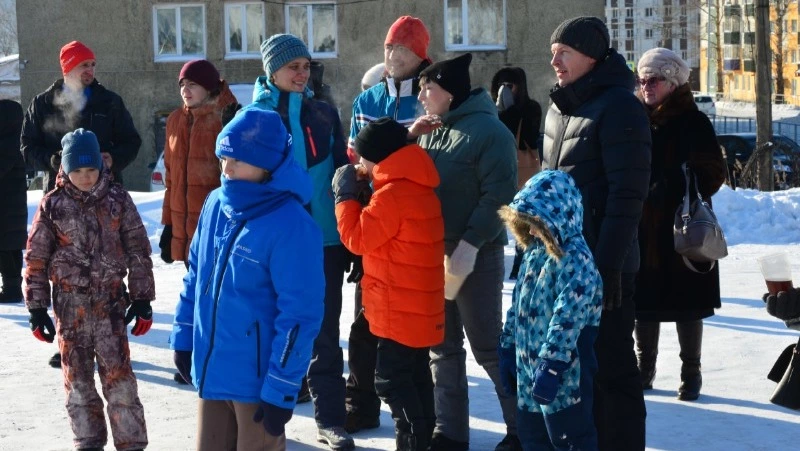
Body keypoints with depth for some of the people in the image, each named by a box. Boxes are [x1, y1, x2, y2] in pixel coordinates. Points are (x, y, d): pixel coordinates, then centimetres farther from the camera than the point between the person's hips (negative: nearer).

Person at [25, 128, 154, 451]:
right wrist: (37, 309, 1)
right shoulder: (53, 205, -1)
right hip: (69, 304, 1)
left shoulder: (118, 200, -1)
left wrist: (142, 300, 2)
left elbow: (138, 252, 3)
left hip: (110, 301, -1)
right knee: (77, 379, 8)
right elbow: (36, 259, 3)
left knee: (119, 377, -5)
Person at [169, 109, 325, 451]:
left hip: (257, 378, -7)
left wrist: (281, 388, -18)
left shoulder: (291, 226, -20)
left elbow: (299, 315, -19)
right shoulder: (215, 205, 2)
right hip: (210, 370, 7)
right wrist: (183, 337, 14)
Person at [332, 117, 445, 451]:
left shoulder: (392, 195, -21)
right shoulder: (420, 188, 9)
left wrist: (345, 195, -4)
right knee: (416, 375, 17)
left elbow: (357, 238, -15)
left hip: (399, 311, -10)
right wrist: (361, 191, 6)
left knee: (391, 378, -5)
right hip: (421, 308, 10)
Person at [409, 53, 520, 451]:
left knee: (487, 346, -3)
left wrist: (470, 243, -23)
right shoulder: (430, 130, 12)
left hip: (475, 254, -7)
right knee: (442, 345, 11)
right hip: (433, 252, 8)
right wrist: (408, 139, 1)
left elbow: (498, 196, -17)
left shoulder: (487, 130, -11)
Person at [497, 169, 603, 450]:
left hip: (562, 375, -9)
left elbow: (568, 318, -25)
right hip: (528, 366, 9)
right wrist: (508, 350, 17)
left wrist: (551, 366, -28)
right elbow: (517, 304, 18)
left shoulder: (576, 260, -19)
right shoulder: (535, 252, 11)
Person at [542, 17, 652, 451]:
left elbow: (626, 195, -17)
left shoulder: (617, 106, -12)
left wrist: (608, 266, -21)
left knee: (610, 367, -2)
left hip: (603, 265, -8)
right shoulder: (559, 109, 14)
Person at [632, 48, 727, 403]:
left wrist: (672, 192, -21)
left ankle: (691, 373, 15)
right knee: (644, 300, 10)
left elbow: (713, 174, -9)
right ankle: (645, 366, 25)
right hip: (641, 228, 4)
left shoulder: (694, 123, -6)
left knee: (686, 304, 4)